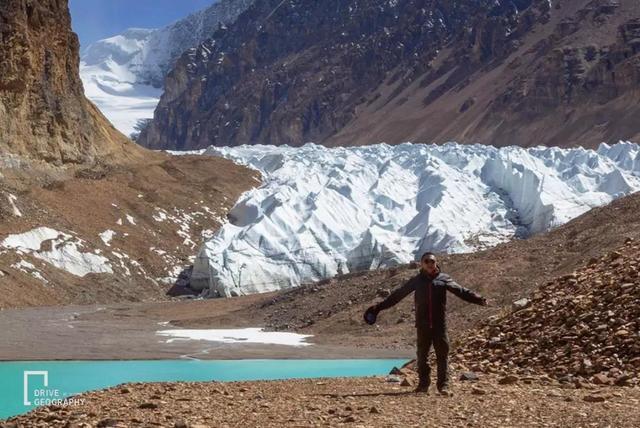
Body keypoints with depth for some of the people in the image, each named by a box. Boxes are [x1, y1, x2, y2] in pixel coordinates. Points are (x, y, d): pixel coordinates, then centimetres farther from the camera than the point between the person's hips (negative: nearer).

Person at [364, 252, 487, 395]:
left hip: (440, 324, -1)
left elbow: (461, 291, -1)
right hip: (422, 324, 1)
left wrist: (479, 299, -15)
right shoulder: (417, 281, 6)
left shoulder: (443, 279, 4)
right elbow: (397, 295, 9)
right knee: (422, 355, 7)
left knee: (442, 354, -1)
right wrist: (379, 307, 6)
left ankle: (443, 385, 3)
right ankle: (423, 383, 16)